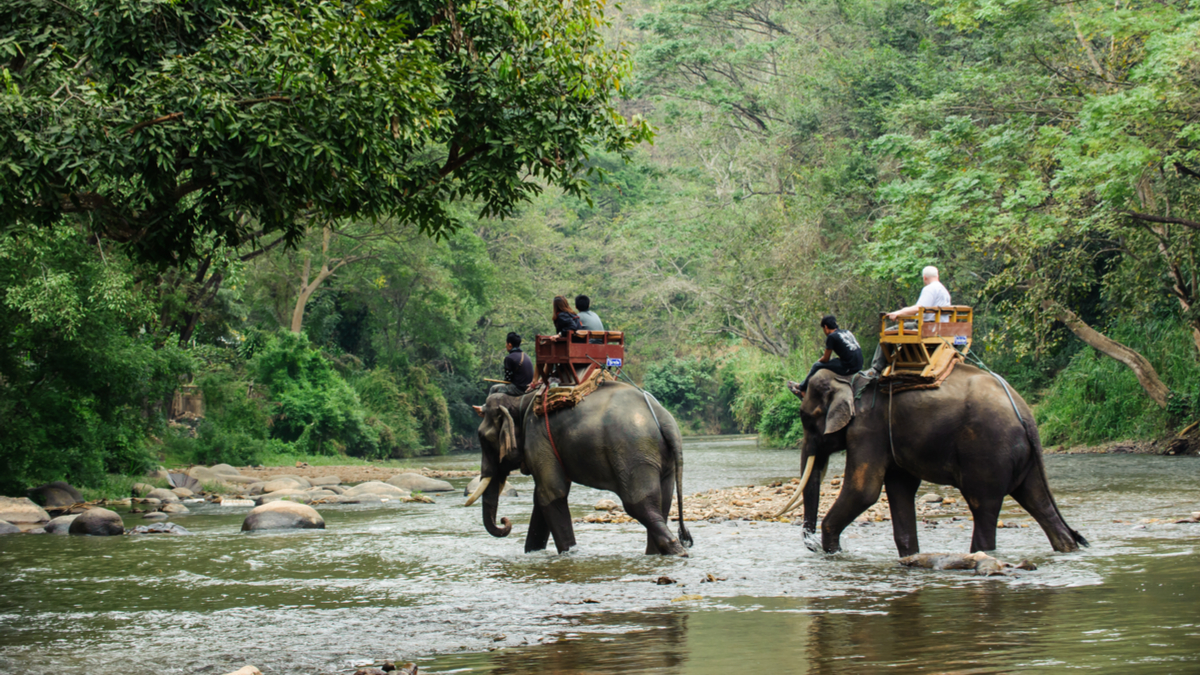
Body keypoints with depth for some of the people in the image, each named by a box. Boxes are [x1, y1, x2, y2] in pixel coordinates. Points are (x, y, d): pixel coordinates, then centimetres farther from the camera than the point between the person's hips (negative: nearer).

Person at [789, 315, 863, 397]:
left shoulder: (831, 336, -7)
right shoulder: (846, 332, 17)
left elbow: (825, 359, -1)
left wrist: (819, 361, 23)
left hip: (848, 368, -8)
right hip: (859, 366, 8)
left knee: (817, 366, 9)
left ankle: (801, 388, 29)